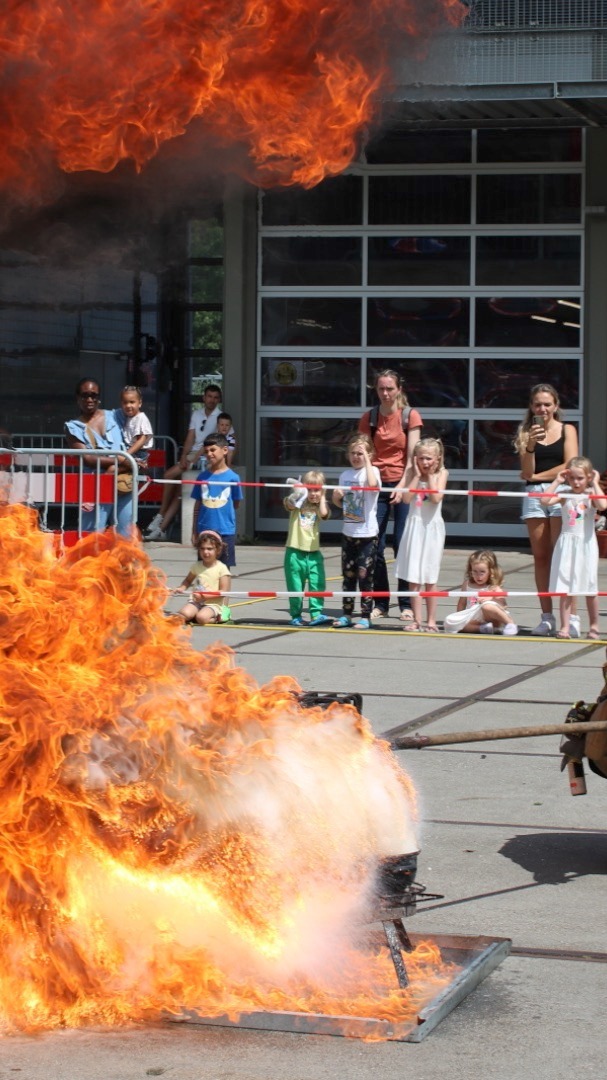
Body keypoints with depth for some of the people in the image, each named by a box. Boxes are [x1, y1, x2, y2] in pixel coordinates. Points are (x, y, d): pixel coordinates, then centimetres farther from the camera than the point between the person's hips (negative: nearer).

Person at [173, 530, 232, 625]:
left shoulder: (221, 568, -6)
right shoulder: (197, 566, 9)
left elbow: (224, 591, -10)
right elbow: (188, 580, 24)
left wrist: (205, 596, -19)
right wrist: (181, 588, 1)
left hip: (213, 603, -3)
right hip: (196, 601, 3)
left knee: (201, 618, -32)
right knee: (184, 614, -27)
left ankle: (215, 618, -1)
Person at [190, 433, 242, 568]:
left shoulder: (232, 477, -4)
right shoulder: (202, 476, 3)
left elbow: (236, 504, 8)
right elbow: (197, 506, 9)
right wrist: (194, 532, 9)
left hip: (225, 531, -2)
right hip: (205, 530, 2)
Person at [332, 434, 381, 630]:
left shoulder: (372, 470, -7)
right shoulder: (345, 475, 9)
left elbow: (372, 484, -31)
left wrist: (366, 460, -24)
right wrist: (336, 497, -3)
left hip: (367, 533, -6)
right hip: (348, 532, 6)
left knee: (365, 575, -3)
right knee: (348, 574, 11)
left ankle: (365, 617, 3)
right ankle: (346, 614, 18)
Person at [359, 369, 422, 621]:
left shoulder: (410, 416, -2)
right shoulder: (369, 418, 6)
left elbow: (412, 456, -6)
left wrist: (402, 485, -16)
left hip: (402, 484, -3)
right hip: (377, 485, 3)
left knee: (402, 546, -4)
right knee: (375, 547, 0)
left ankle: (406, 604, 4)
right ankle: (380, 603, 9)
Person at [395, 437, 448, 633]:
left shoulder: (441, 473, -3)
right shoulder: (412, 472, 1)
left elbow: (436, 498, -16)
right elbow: (407, 497, -11)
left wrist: (430, 476, -12)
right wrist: (417, 474, -11)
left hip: (432, 527, -2)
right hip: (414, 525, 2)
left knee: (429, 578, 3)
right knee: (413, 577, 1)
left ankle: (431, 620, 9)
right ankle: (417, 620, 7)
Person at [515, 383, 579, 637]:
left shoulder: (567, 430, 8)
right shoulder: (526, 433, 12)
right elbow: (527, 473, 3)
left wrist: (537, 476, 0)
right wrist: (530, 445, -12)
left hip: (560, 493, -3)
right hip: (534, 495, 3)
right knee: (540, 557, 2)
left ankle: (571, 616, -14)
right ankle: (547, 616, 4)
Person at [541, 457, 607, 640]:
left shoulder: (592, 494, -3)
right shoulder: (564, 494, 2)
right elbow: (546, 500, -14)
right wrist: (556, 481, -9)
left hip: (586, 544, -1)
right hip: (567, 544, 2)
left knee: (590, 589, 7)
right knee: (565, 589, 0)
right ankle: (565, 627, 3)